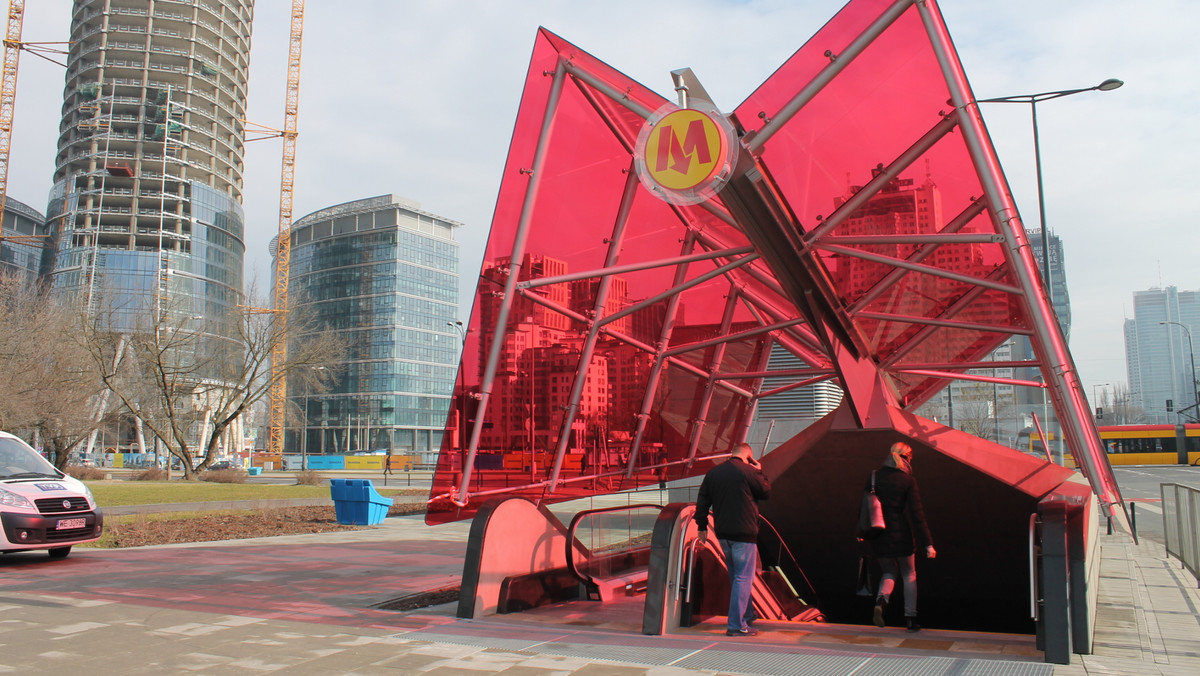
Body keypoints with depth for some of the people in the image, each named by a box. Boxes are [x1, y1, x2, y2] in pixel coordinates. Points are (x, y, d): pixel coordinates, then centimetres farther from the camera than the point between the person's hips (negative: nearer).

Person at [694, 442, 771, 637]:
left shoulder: (712, 473, 7)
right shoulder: (748, 471, -11)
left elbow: (702, 502, 9)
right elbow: (766, 491, 1)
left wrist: (702, 526, 16)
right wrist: (760, 472, 12)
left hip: (723, 533, 6)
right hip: (744, 533, -6)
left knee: (735, 576, 20)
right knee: (743, 578, -2)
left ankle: (747, 614, 34)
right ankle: (737, 625, -4)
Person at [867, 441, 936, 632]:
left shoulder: (874, 477, 2)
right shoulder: (907, 480, -9)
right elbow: (917, 514, -11)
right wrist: (927, 544, -9)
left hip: (878, 537, 3)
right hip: (901, 535, -3)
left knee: (889, 572, 20)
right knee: (909, 575, 16)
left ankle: (881, 599, -9)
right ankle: (910, 618, 17)